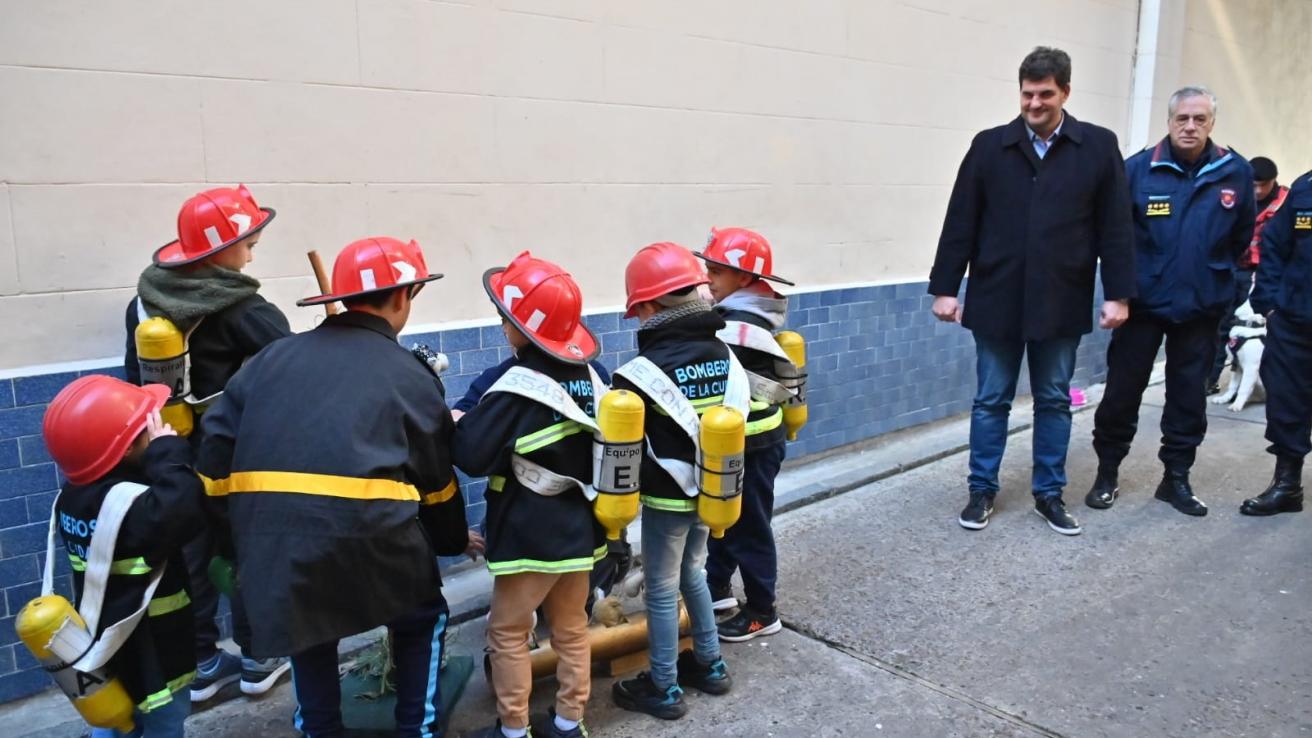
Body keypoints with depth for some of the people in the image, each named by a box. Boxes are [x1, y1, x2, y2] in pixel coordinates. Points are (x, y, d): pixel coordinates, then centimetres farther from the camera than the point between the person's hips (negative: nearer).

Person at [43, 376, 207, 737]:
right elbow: (182, 511, -48)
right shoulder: (130, 504, -31)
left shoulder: (73, 494, -2)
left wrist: (160, 458, -4)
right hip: (147, 651, -8)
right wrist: (169, 453, -34)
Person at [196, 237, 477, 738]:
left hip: (271, 532, 4)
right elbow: (436, 479, 15)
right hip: (368, 531, -3)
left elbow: (217, 450, 12)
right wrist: (455, 541, 31)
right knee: (421, 620, 24)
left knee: (307, 627, 30)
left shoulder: (272, 357, 18)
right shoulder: (410, 374, 9)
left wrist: (232, 540, 19)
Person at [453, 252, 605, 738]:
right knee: (571, 628, 17)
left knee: (508, 631, 10)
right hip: (581, 528, 7)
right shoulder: (588, 378, 2)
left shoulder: (517, 388, -20)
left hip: (531, 536, -7)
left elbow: (471, 455, -22)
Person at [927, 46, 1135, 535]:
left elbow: (1115, 228, 2)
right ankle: (982, 490, 21)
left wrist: (1117, 293, -1)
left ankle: (1049, 494, 25)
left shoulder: (1098, 147, 2)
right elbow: (960, 224, 1)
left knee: (1054, 401, 11)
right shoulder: (989, 146, 1)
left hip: (1061, 303, 1)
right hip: (996, 300, 0)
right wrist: (945, 287, -2)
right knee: (991, 401, 8)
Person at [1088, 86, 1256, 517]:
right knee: (1122, 390, 3)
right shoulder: (1138, 169, -10)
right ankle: (1107, 474, 17)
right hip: (1142, 302, -2)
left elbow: (1242, 236, 12)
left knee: (1189, 395, 11)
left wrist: (1215, 273, 14)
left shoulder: (1236, 173, -1)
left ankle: (1176, 478, 24)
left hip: (1202, 307, 3)